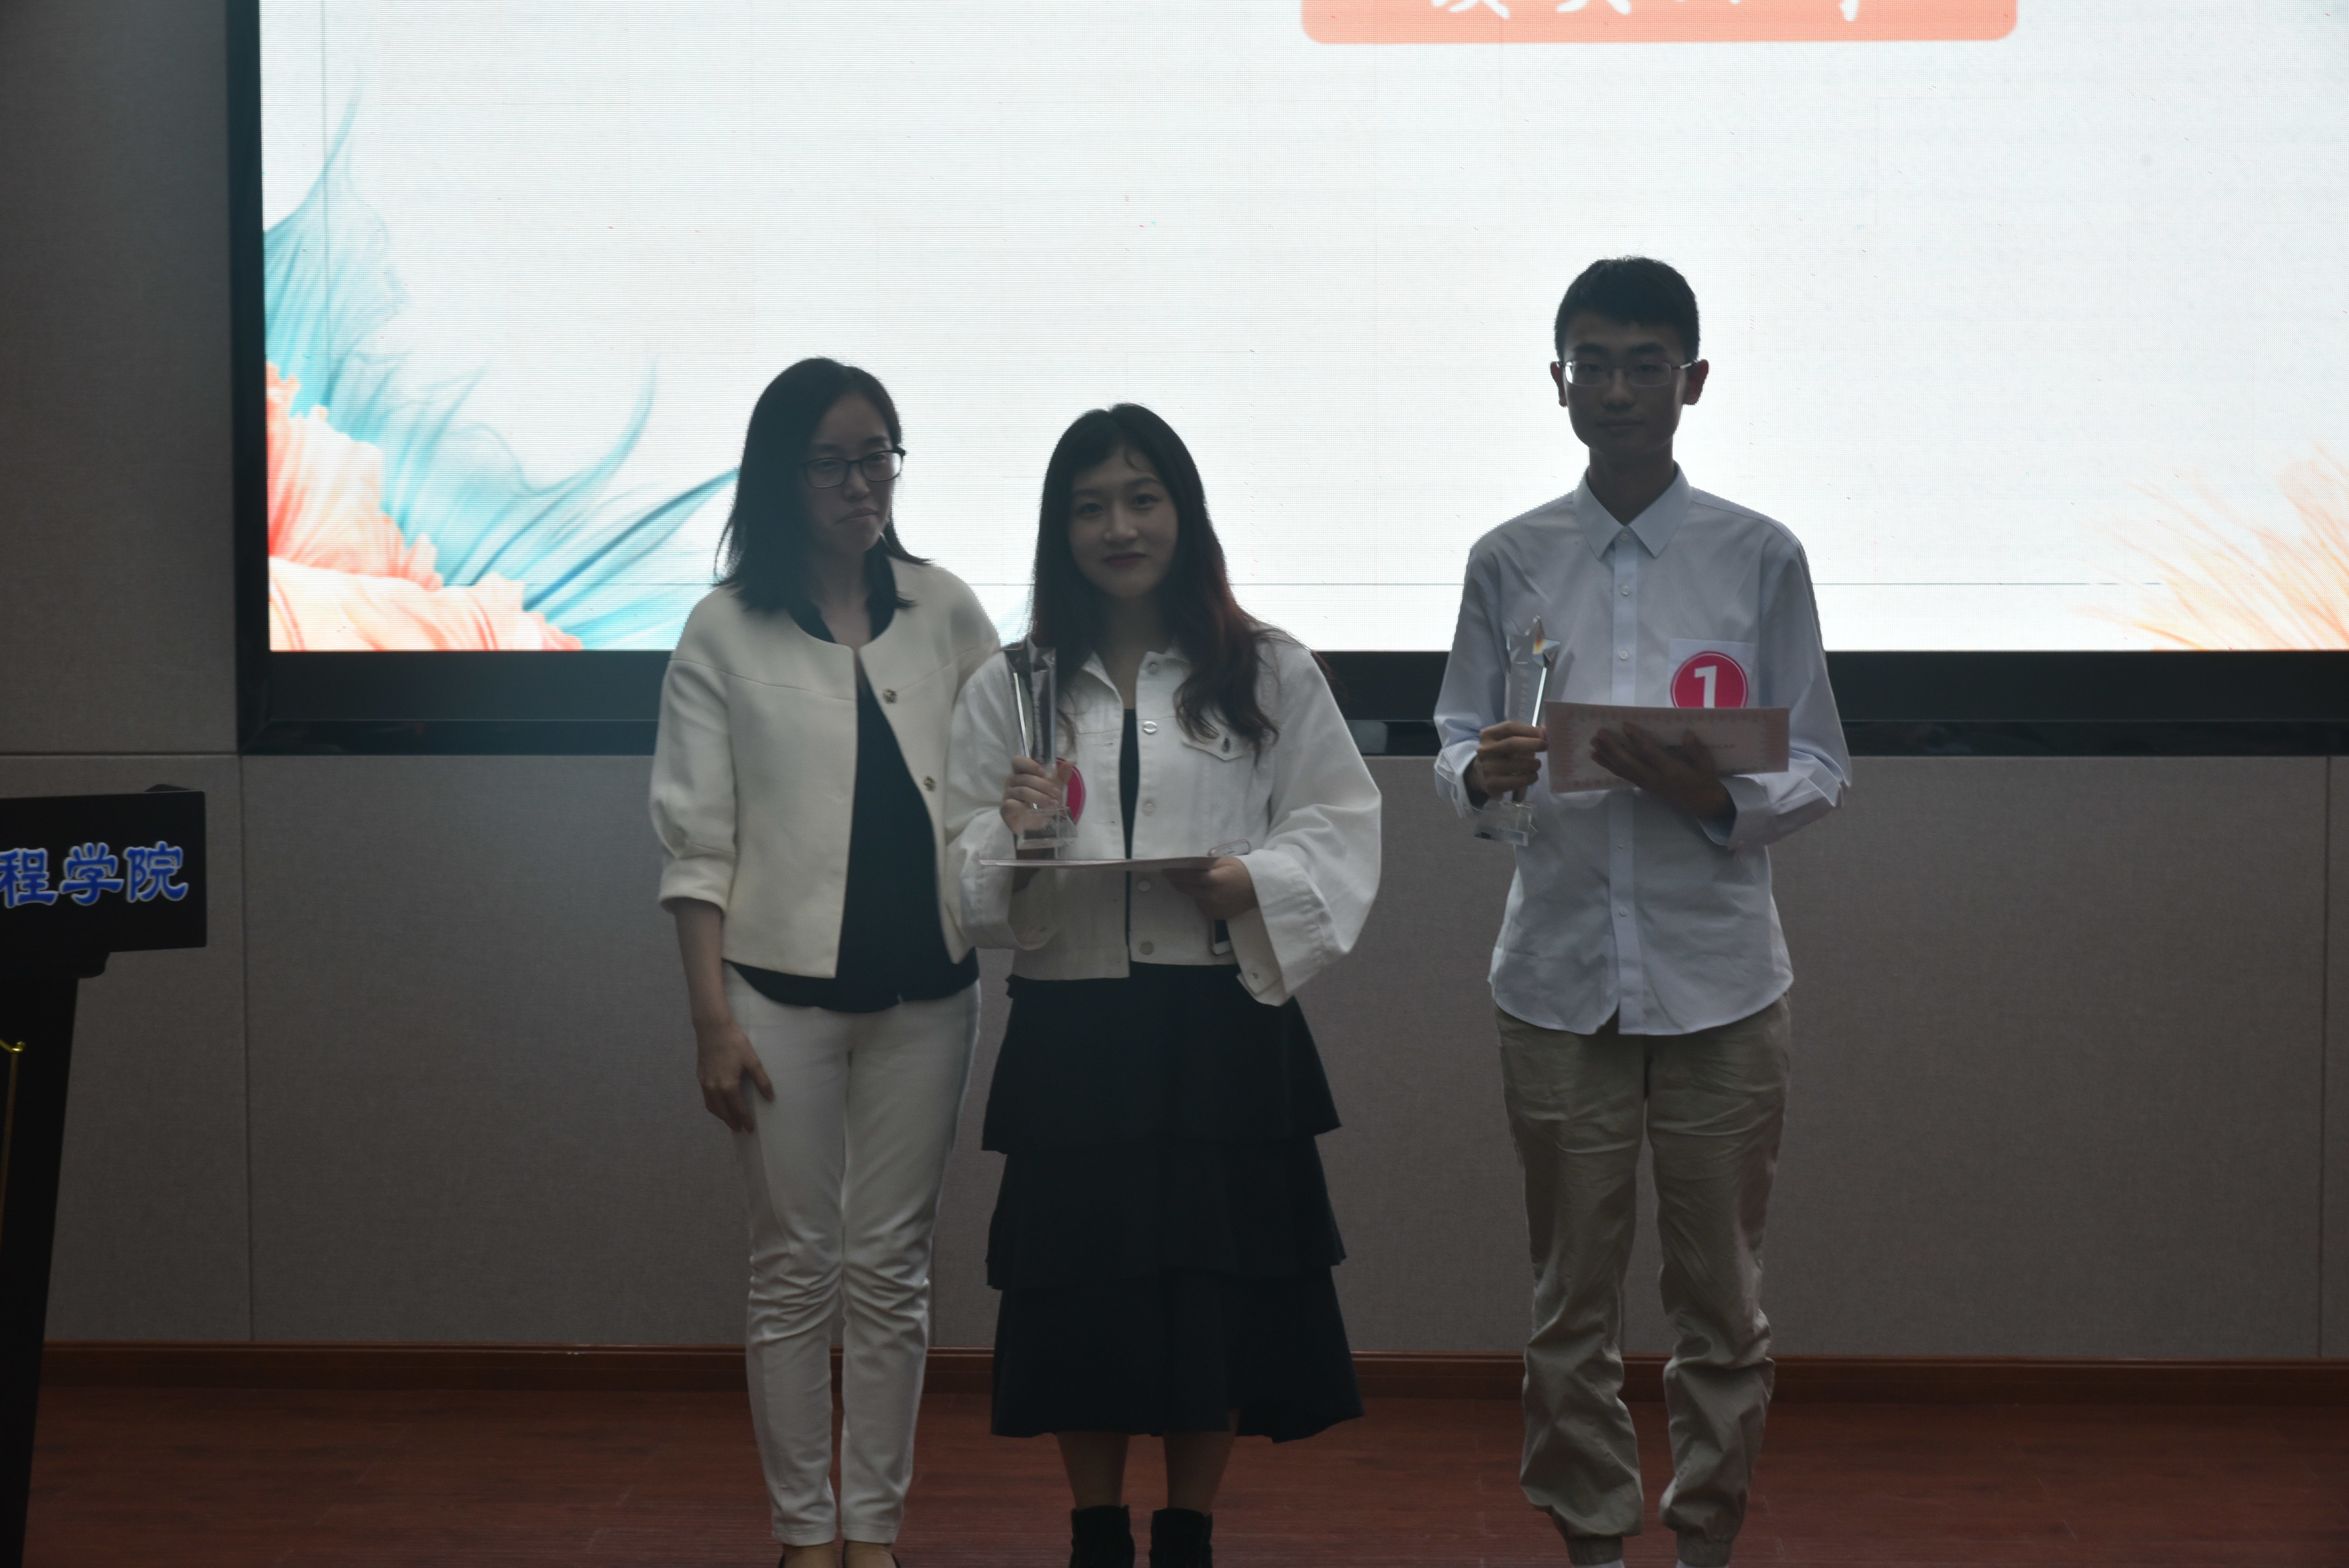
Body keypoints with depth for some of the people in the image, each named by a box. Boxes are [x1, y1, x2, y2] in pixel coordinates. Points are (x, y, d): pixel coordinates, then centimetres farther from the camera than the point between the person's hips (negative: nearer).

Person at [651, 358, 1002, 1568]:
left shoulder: (944, 611, 6)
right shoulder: (727, 632, -1)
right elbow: (696, 843, -3)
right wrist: (711, 1019, -9)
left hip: (924, 985, 2)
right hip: (784, 987, -2)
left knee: (892, 1267, 8)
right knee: (796, 1266, 5)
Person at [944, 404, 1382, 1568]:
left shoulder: (1268, 675, 5)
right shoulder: (1010, 688, 7)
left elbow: (1343, 825, 2)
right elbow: (962, 879, 6)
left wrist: (1256, 879, -15)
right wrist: (1011, 835, -15)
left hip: (1224, 1024, 0)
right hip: (1070, 1026, 1)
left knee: (1220, 1281, 4)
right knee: (1081, 1286, 5)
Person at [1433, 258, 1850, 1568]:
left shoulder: (1761, 559, 1)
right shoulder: (1511, 562, 5)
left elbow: (1822, 769, 2)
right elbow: (1456, 747, 5)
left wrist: (1718, 798, -18)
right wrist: (1485, 774, -18)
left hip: (1720, 979, -1)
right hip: (1561, 978, 1)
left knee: (1722, 1300, 7)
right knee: (1575, 1302, 8)